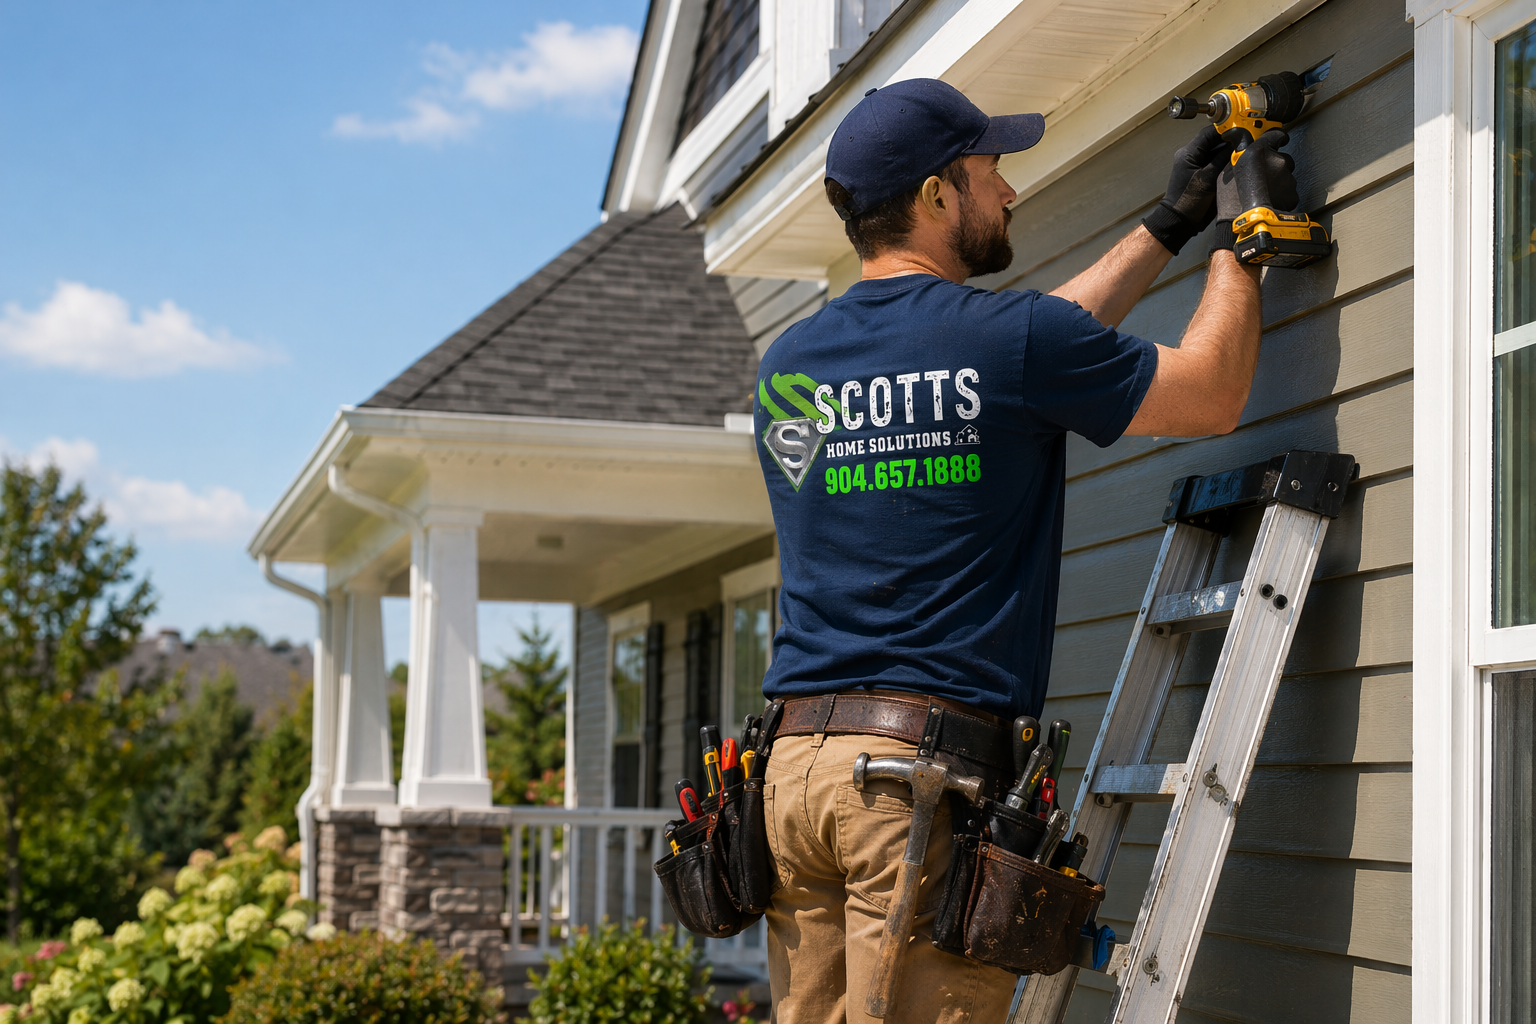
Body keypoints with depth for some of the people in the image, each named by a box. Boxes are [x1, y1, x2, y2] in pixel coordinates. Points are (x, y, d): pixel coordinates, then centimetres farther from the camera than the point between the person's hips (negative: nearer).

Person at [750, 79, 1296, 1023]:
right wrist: (1237, 236, 22)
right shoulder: (1006, 340, -6)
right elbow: (1213, 394, 7)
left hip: (794, 765, 7)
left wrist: (1166, 229, 31)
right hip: (930, 763, -6)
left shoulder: (787, 366, 15)